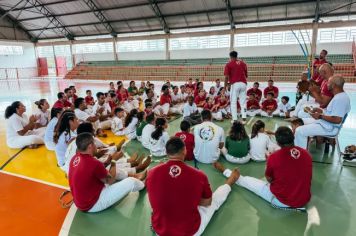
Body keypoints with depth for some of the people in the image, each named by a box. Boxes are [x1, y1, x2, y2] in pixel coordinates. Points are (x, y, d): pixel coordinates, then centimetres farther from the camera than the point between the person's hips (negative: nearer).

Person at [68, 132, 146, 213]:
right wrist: (113, 165, 3)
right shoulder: (94, 163, -30)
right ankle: (142, 184, 30)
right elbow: (110, 180, -12)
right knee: (131, 182, -6)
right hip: (92, 204, -9)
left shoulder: (75, 158, -5)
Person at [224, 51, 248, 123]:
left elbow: (226, 77, -6)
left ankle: (234, 119, 2)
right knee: (243, 102, 8)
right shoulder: (243, 63, 15)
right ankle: (244, 118, 4)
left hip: (235, 84, -4)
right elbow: (246, 75, 20)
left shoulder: (229, 64, 2)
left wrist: (225, 86, 1)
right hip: (243, 83, 4)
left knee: (233, 102, 4)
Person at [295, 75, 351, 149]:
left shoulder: (340, 99, -25)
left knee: (300, 131, -18)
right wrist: (322, 111, 9)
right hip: (327, 124, 11)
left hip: (329, 128, -11)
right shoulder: (341, 96, 10)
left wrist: (320, 116, -20)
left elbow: (337, 120, -31)